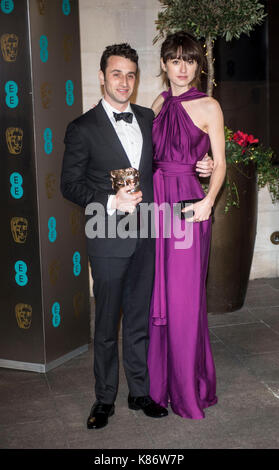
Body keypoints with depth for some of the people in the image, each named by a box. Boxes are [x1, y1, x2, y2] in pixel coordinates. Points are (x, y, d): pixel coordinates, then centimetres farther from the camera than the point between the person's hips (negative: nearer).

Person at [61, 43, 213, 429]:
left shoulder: (147, 118, 10)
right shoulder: (82, 129, -6)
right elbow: (70, 185, -6)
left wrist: (193, 167, 5)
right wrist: (111, 203, -20)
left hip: (145, 237, 4)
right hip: (109, 240, -4)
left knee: (139, 321, 15)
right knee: (106, 325, 7)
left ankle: (140, 392, 29)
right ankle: (105, 399, 24)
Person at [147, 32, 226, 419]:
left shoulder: (208, 106, -1)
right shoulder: (159, 105, 14)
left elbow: (220, 163, -4)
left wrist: (208, 200, -20)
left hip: (189, 204, -5)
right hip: (156, 201, 5)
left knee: (185, 297, -2)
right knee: (158, 293, 9)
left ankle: (189, 388, 14)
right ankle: (160, 379, 24)